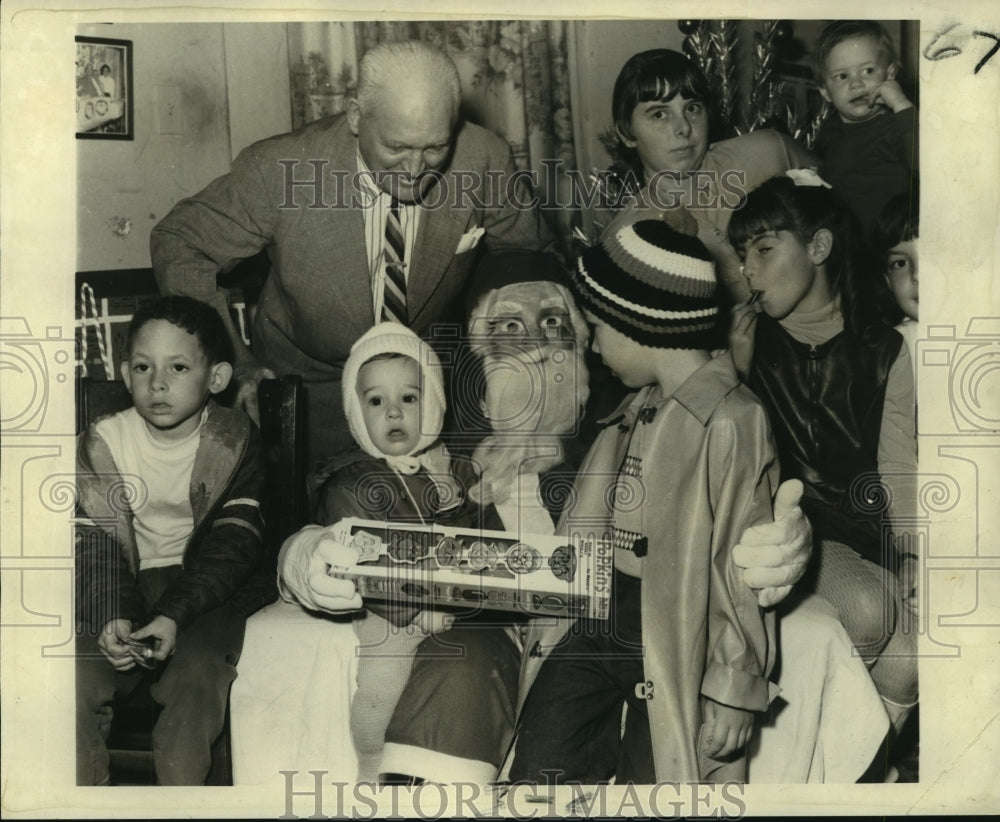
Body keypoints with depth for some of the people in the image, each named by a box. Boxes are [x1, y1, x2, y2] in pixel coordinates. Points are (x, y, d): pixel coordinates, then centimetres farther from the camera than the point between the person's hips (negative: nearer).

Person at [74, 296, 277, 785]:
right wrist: (113, 615, -21)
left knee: (196, 674, -27)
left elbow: (232, 546, -11)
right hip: (129, 586, 3)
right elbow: (98, 542, -2)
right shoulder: (103, 442, 1)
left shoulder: (234, 440, -5)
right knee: (77, 679, -18)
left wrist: (174, 615, -24)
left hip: (212, 588, -2)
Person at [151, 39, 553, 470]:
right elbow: (179, 243, -11)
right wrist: (236, 363, -18)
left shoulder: (485, 161, -18)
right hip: (311, 389, -1)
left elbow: (530, 255, 1)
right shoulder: (280, 169, -23)